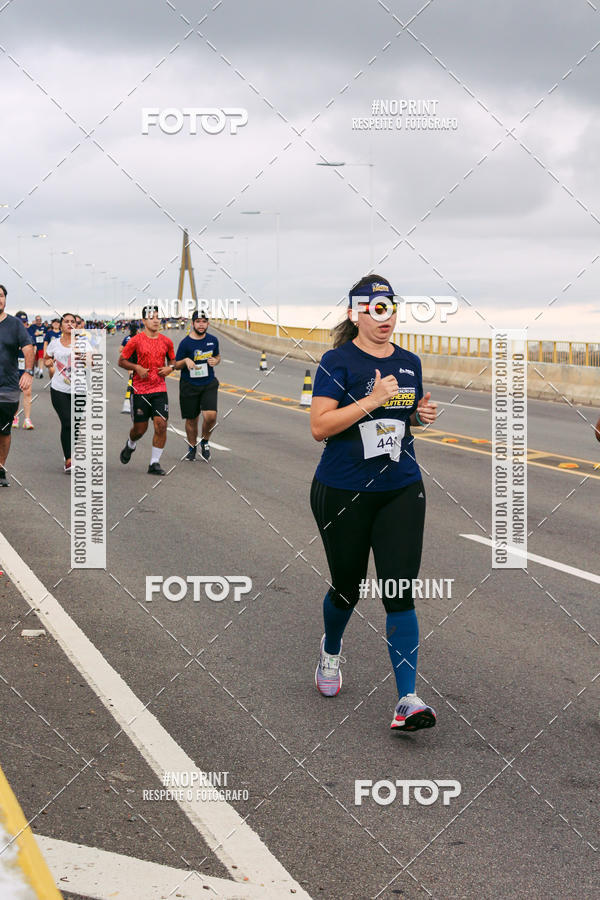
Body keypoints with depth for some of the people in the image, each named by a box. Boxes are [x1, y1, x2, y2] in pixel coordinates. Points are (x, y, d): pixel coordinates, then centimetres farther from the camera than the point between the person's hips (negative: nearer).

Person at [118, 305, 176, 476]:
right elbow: (121, 361, 1)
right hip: (140, 390, -2)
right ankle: (130, 445, 41)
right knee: (140, 428, 5)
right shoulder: (136, 341, -5)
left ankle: (154, 463, -1)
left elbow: (172, 359, 22)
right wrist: (137, 368, -14)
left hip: (160, 389, 3)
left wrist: (170, 368, 0)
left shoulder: (166, 341, 6)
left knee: (161, 425, -10)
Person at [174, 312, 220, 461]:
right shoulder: (185, 342, -8)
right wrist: (186, 360, -21)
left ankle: (205, 441, 11)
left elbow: (217, 356, 20)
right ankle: (192, 446, 30)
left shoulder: (213, 340, 3)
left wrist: (215, 361, -3)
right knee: (191, 420, 7)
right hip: (189, 386, -2)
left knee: (211, 416, -16)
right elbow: (176, 365, 0)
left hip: (209, 384, 2)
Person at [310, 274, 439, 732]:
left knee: (400, 593, -7)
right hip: (343, 493, -3)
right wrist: (372, 400, -23)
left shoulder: (409, 363, 9)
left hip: (402, 491, 3)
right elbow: (319, 426, -16)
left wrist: (422, 414, 2)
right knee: (347, 588, 12)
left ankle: (408, 701, -6)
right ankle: (331, 649, 46)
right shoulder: (339, 361, -9)